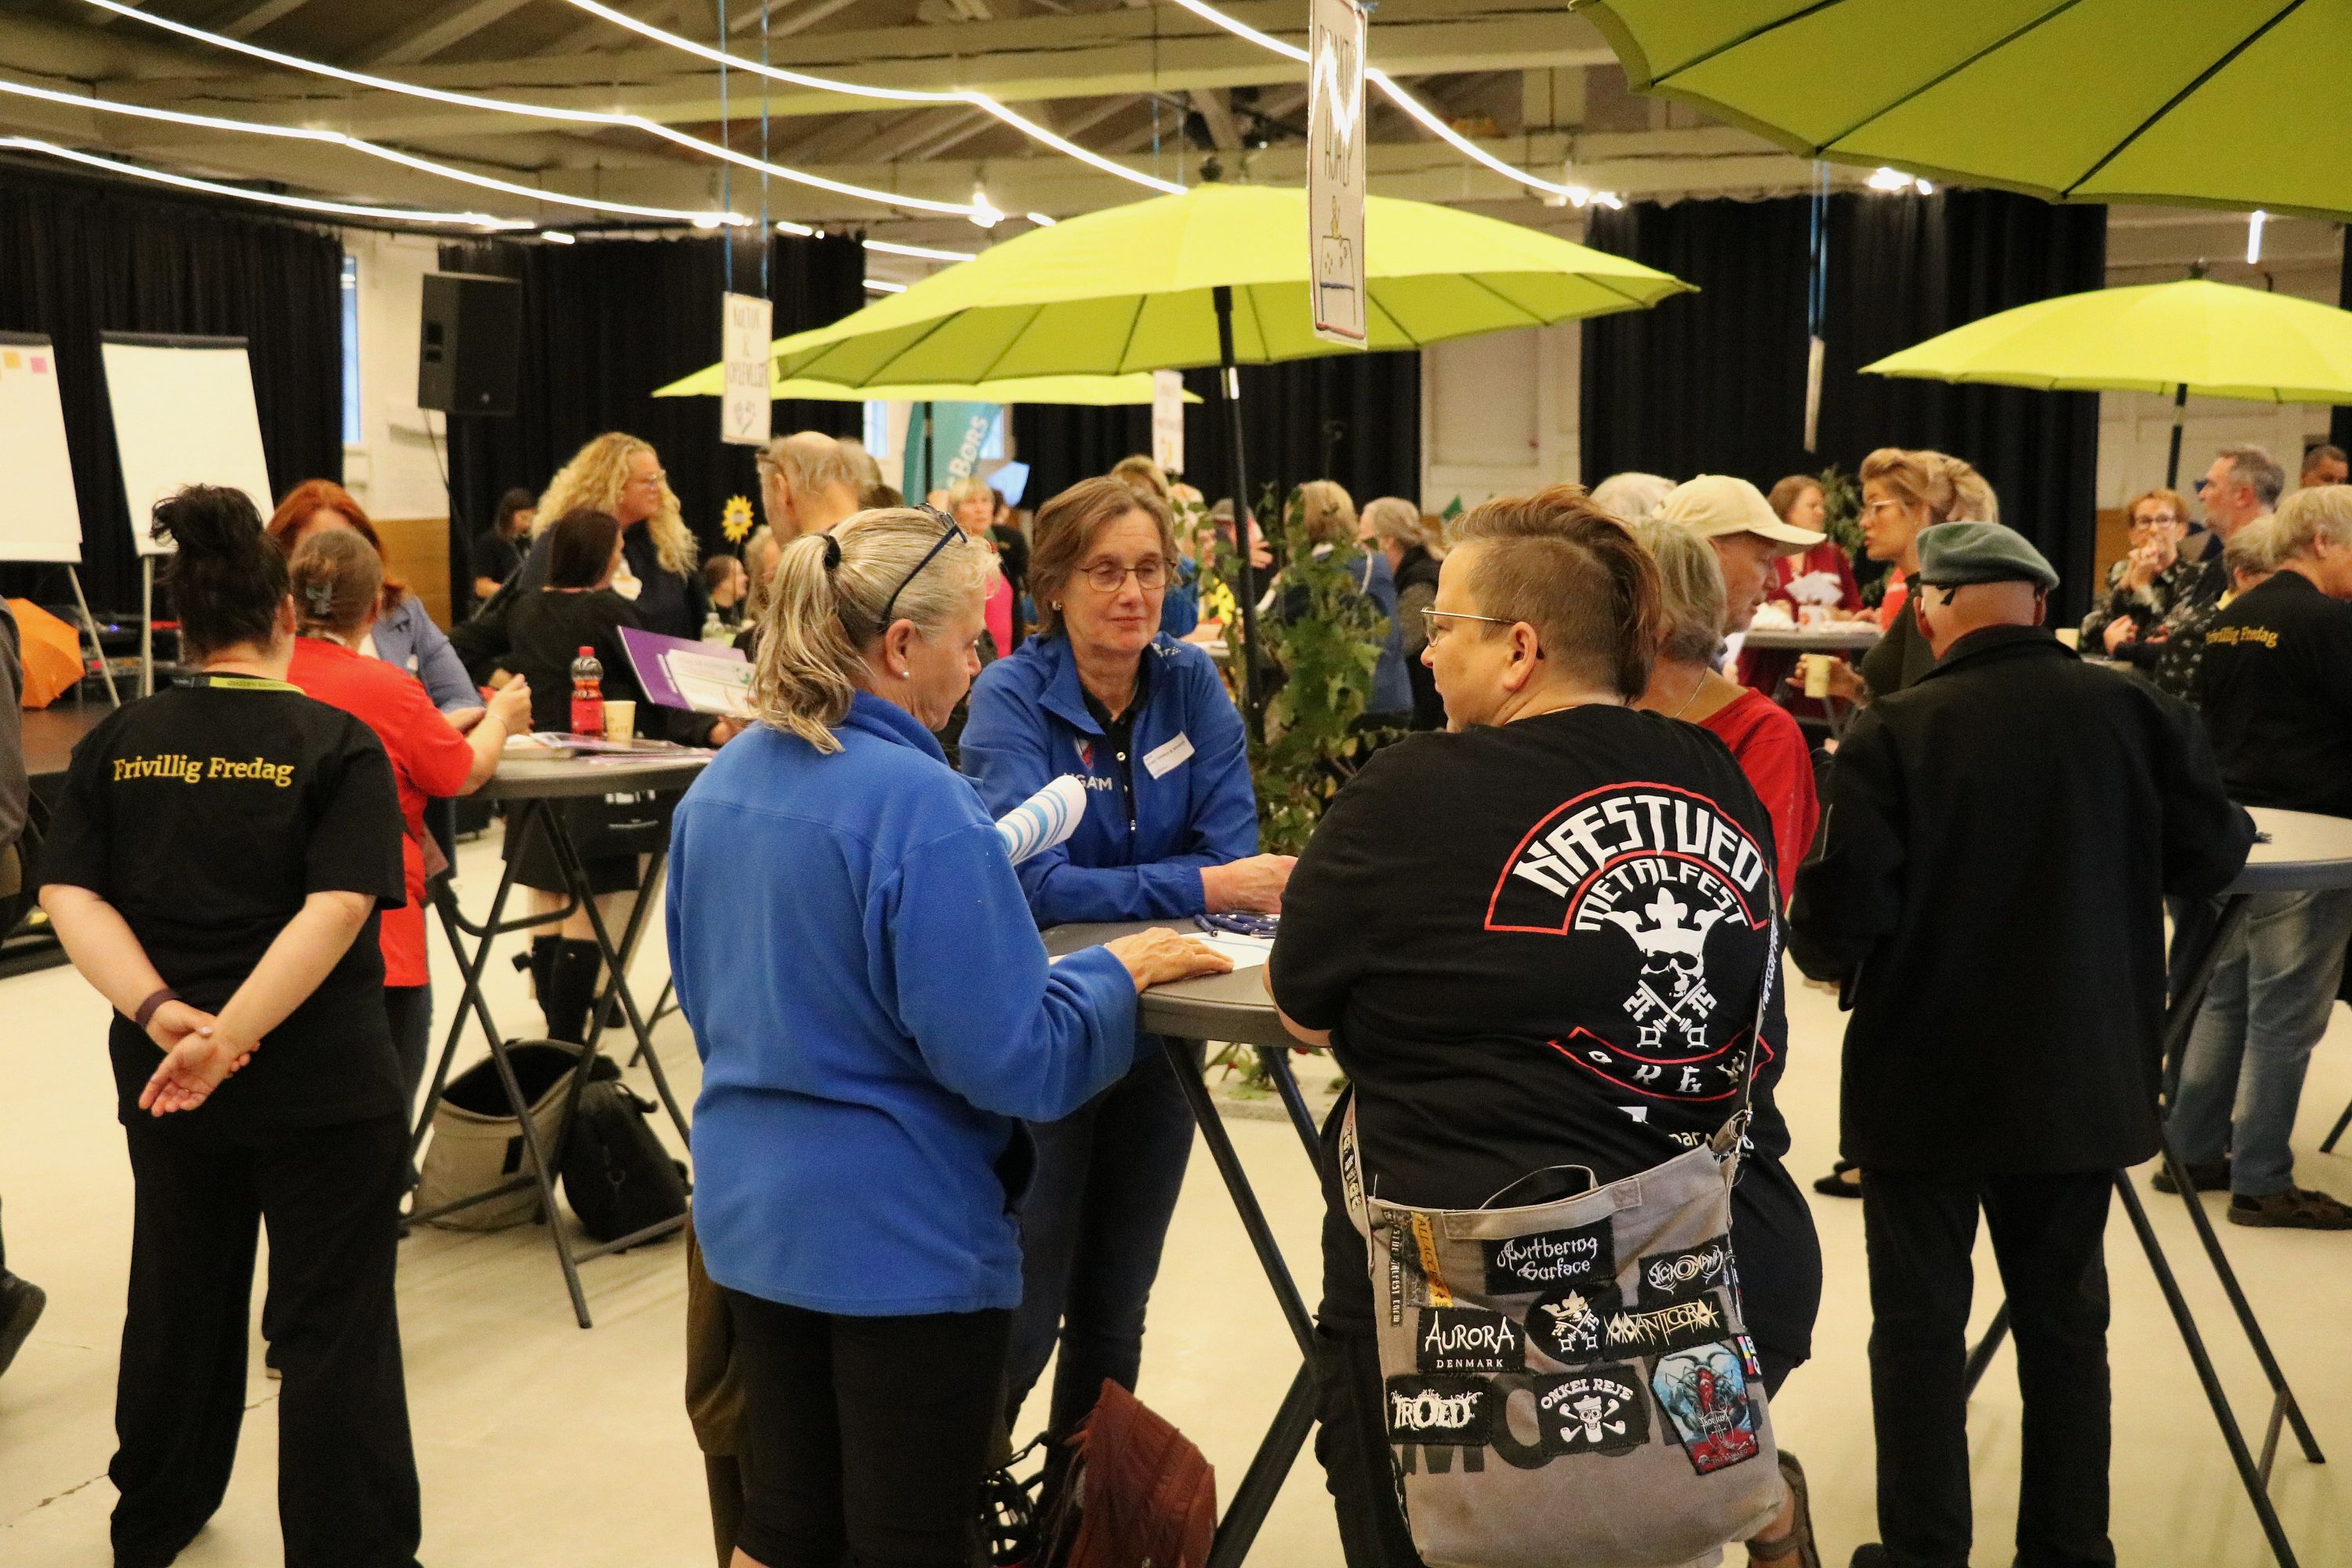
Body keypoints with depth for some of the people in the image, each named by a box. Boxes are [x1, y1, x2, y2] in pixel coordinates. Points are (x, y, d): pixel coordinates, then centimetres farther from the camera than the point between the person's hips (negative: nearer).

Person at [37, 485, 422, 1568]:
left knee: (181, 1297, 23)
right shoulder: (337, 746, -10)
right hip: (321, 1078, -5)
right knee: (334, 1327, 5)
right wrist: (234, 1037, -25)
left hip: (160, 1073, 5)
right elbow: (337, 908, -22)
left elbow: (68, 895, -6)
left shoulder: (117, 743, 2)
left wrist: (163, 1013, -16)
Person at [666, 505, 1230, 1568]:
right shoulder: (919, 804, -22)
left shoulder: (721, 784, 4)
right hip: (901, 1237, -7)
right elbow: (1017, 1063, -21)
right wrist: (1121, 969, -7)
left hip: (749, 1208, 8)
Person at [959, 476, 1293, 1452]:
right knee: (1021, 1319, -2)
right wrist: (1200, 888, -36)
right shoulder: (1012, 697, -16)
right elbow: (1032, 880, -28)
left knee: (1114, 1315, 16)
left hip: (1154, 1034, 5)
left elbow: (1233, 848, -9)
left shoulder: (1191, 684, -2)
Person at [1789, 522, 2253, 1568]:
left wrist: (1819, 953, 2)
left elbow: (1843, 914, -20)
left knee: (1920, 1326, 9)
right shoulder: (2136, 714, -7)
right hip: (2082, 1078, 3)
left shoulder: (1893, 733, -17)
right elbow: (2214, 858, 0)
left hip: (1925, 1082, -3)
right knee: (2064, 1321, 17)